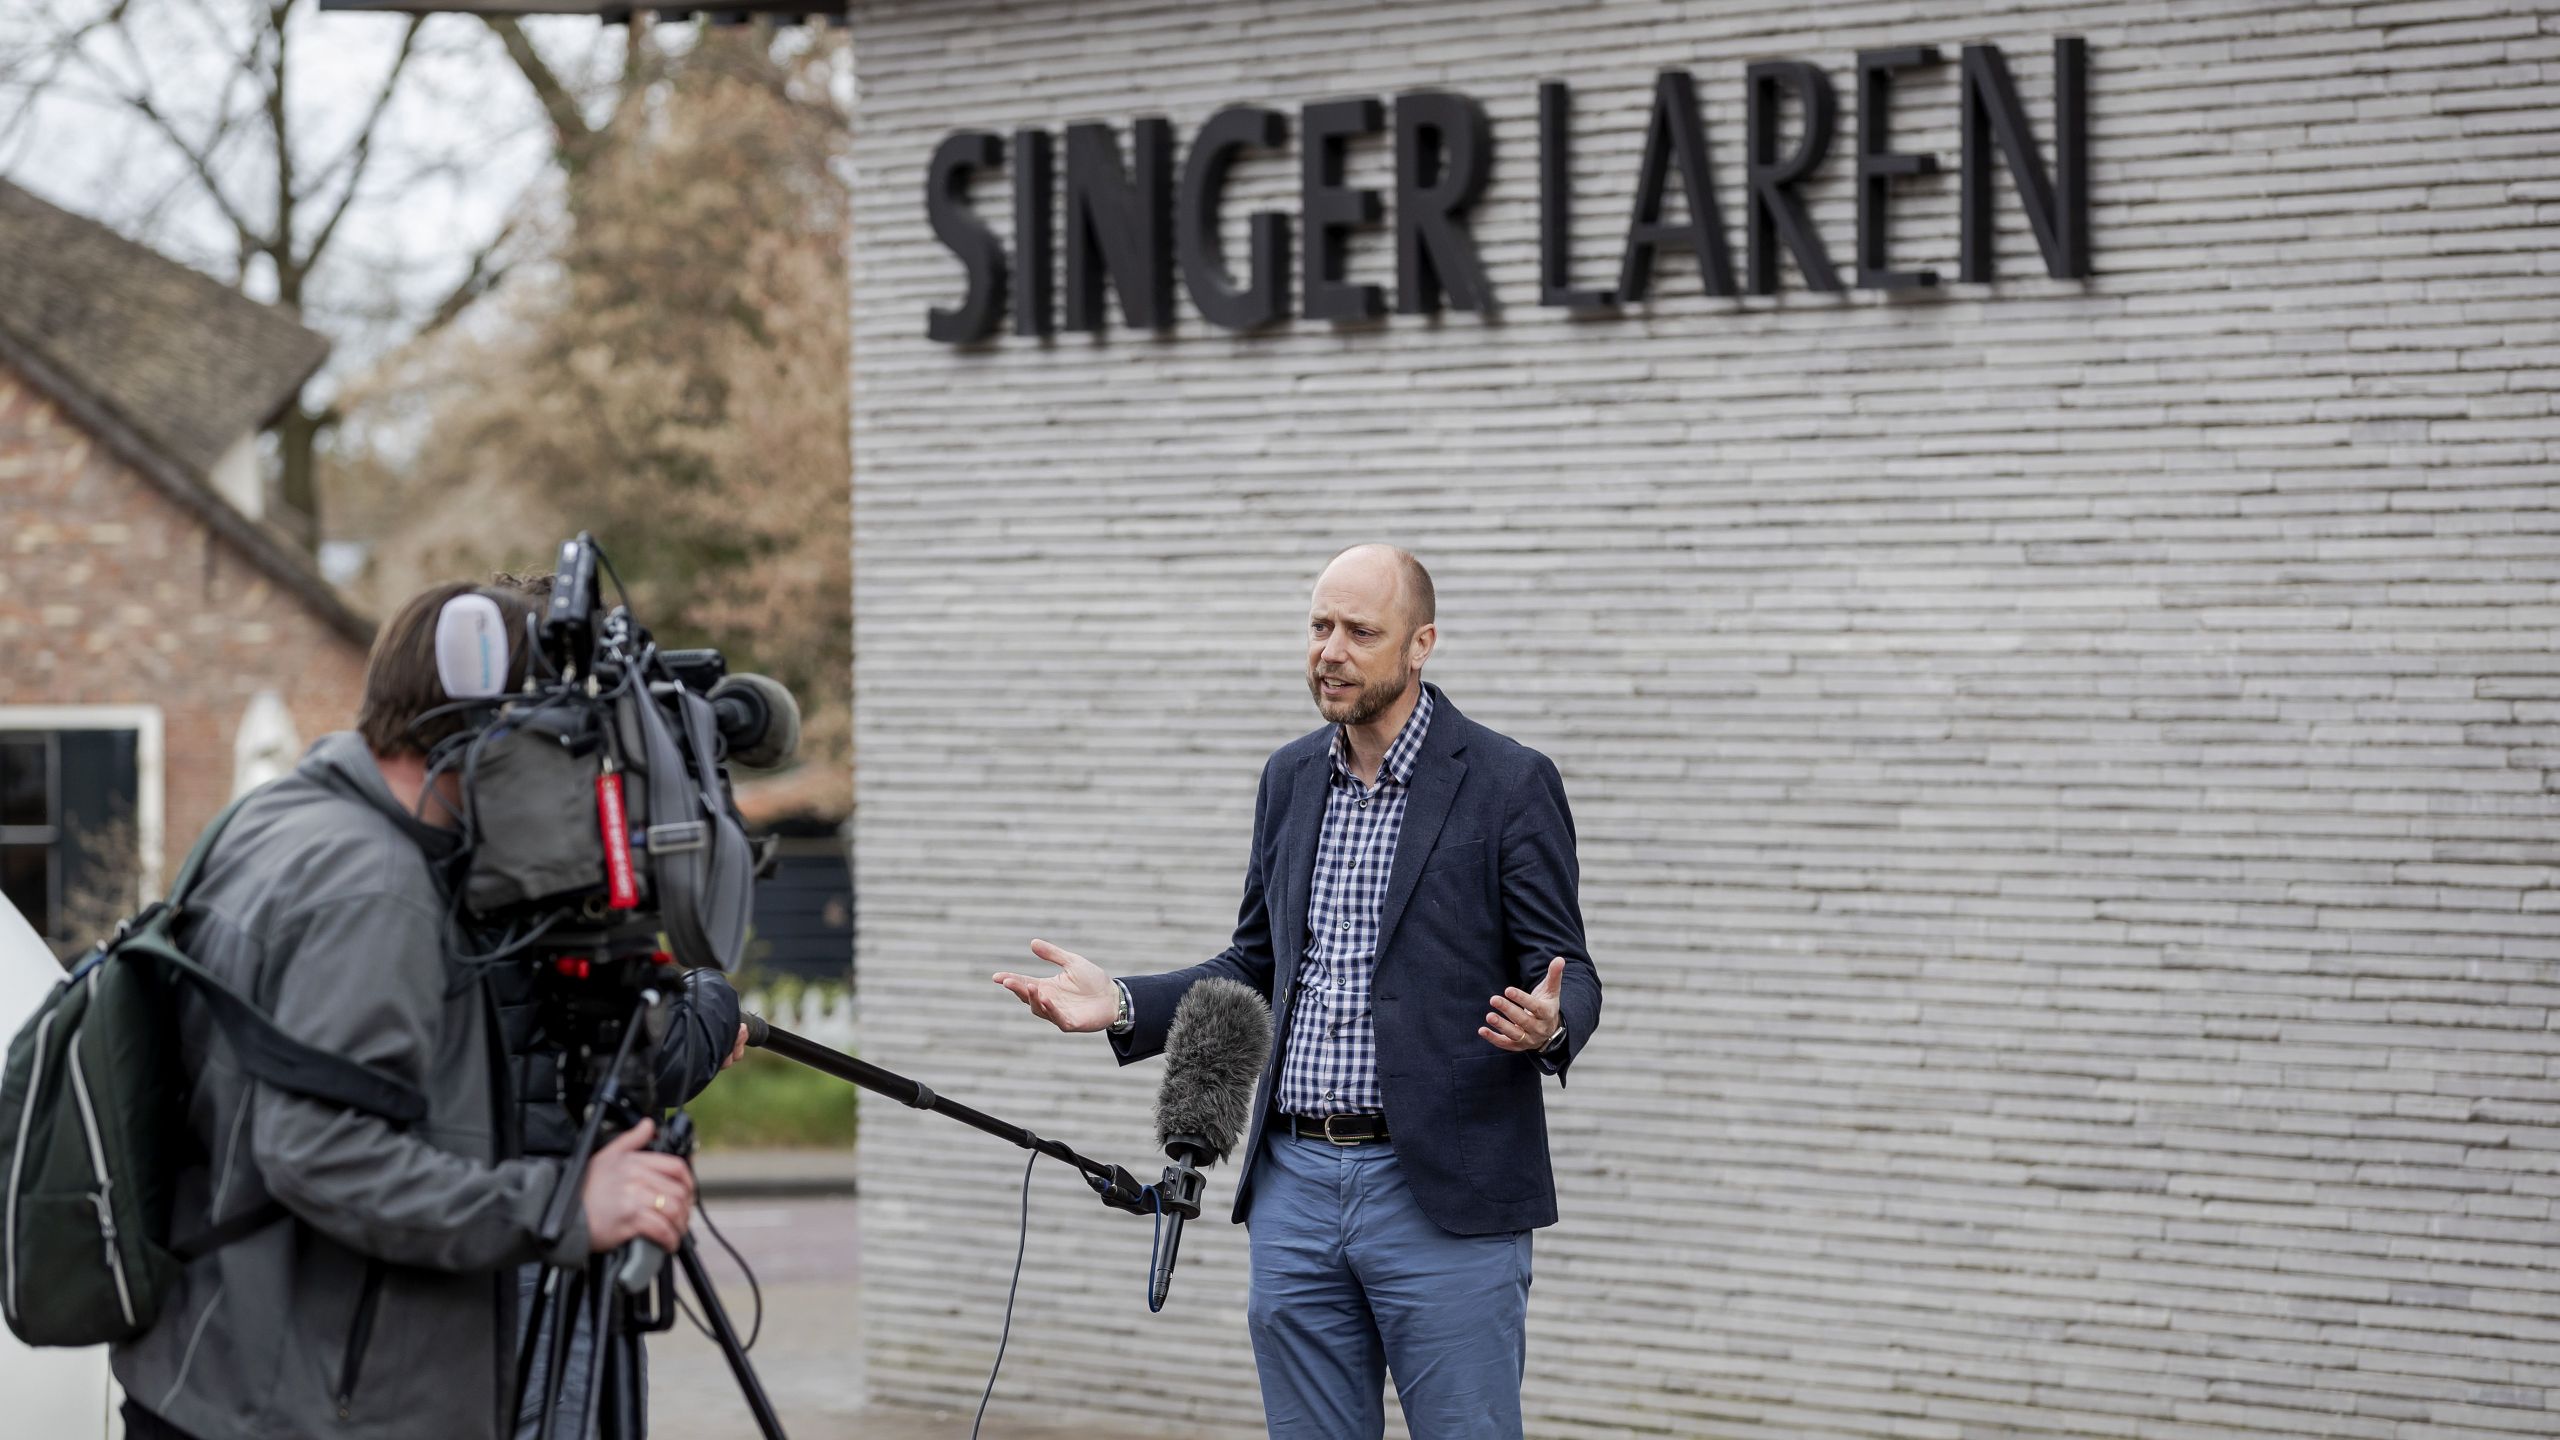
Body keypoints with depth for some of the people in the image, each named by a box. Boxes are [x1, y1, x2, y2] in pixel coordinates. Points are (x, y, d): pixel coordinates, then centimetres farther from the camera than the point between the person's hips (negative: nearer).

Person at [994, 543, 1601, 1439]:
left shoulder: (1510, 784, -5)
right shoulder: (1292, 779, 13)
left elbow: (1568, 974, -5)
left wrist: (1548, 1023, -29)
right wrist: (1123, 1006, 7)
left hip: (1443, 1197, -6)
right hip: (1295, 1188, 6)